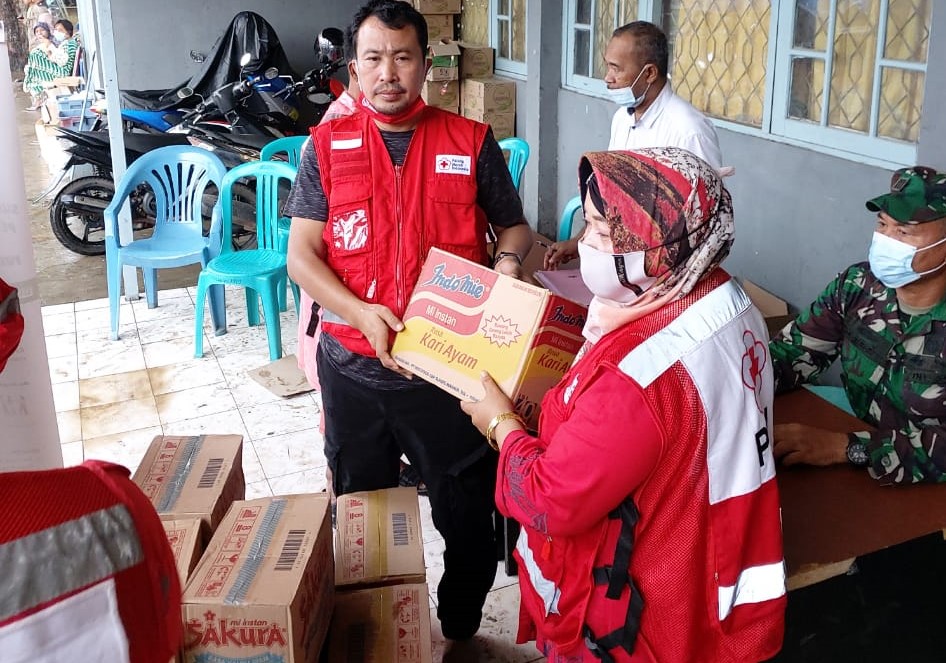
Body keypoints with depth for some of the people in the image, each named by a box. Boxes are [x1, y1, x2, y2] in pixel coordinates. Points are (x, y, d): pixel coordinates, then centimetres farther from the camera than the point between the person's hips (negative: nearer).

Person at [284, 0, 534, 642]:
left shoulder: (472, 142, 0)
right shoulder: (328, 146, 1)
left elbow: (515, 228, 10)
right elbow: (301, 255, -3)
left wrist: (506, 265, -13)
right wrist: (360, 312, -19)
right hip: (353, 367, 1)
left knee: (468, 518, 11)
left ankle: (461, 634, 35)